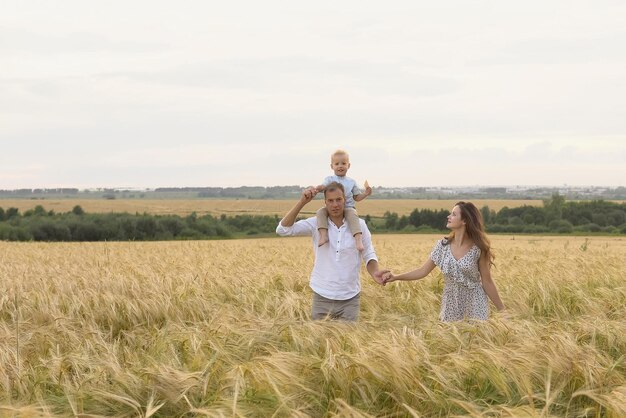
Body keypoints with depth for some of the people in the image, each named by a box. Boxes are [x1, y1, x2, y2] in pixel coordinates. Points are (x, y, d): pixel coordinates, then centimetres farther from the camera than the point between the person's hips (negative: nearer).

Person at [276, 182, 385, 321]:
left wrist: (375, 272, -18)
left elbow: (369, 255, 5)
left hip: (350, 299, 0)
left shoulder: (359, 225, -1)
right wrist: (302, 202, -19)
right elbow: (283, 230, -11)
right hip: (322, 297, 0)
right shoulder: (316, 224, -3)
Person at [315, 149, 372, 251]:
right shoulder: (329, 179, 8)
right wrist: (320, 188, -37)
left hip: (348, 207, -1)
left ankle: (358, 239, -49)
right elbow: (323, 186, -12)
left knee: (353, 214, -35)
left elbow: (357, 197, 17)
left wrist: (365, 194, -2)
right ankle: (323, 235, -38)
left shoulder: (351, 182, 14)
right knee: (320, 212, -28)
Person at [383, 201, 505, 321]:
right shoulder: (443, 245, -4)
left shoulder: (478, 248, -13)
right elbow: (423, 271, 2)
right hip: (451, 302, 3)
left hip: (475, 302, -3)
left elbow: (487, 281, -5)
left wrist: (502, 310, -4)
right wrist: (396, 277, -7)